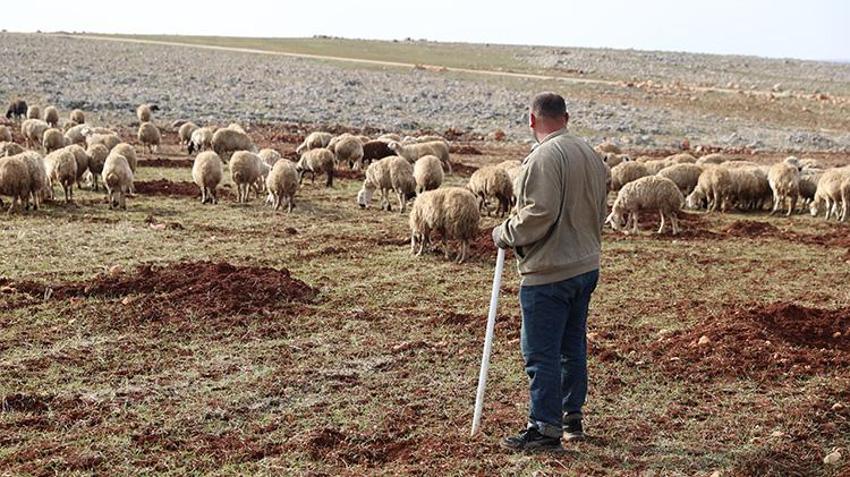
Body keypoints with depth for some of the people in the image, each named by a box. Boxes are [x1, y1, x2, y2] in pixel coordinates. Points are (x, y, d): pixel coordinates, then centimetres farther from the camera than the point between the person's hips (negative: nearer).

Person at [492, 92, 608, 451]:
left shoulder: (544, 157, -17)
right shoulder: (591, 155, 11)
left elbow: (539, 213, -24)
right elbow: (600, 211, 17)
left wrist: (505, 234, -9)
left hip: (548, 273, -9)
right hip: (586, 266, 9)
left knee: (541, 353, -2)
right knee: (573, 347, 18)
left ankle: (545, 428, 1)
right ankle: (572, 418, 28)